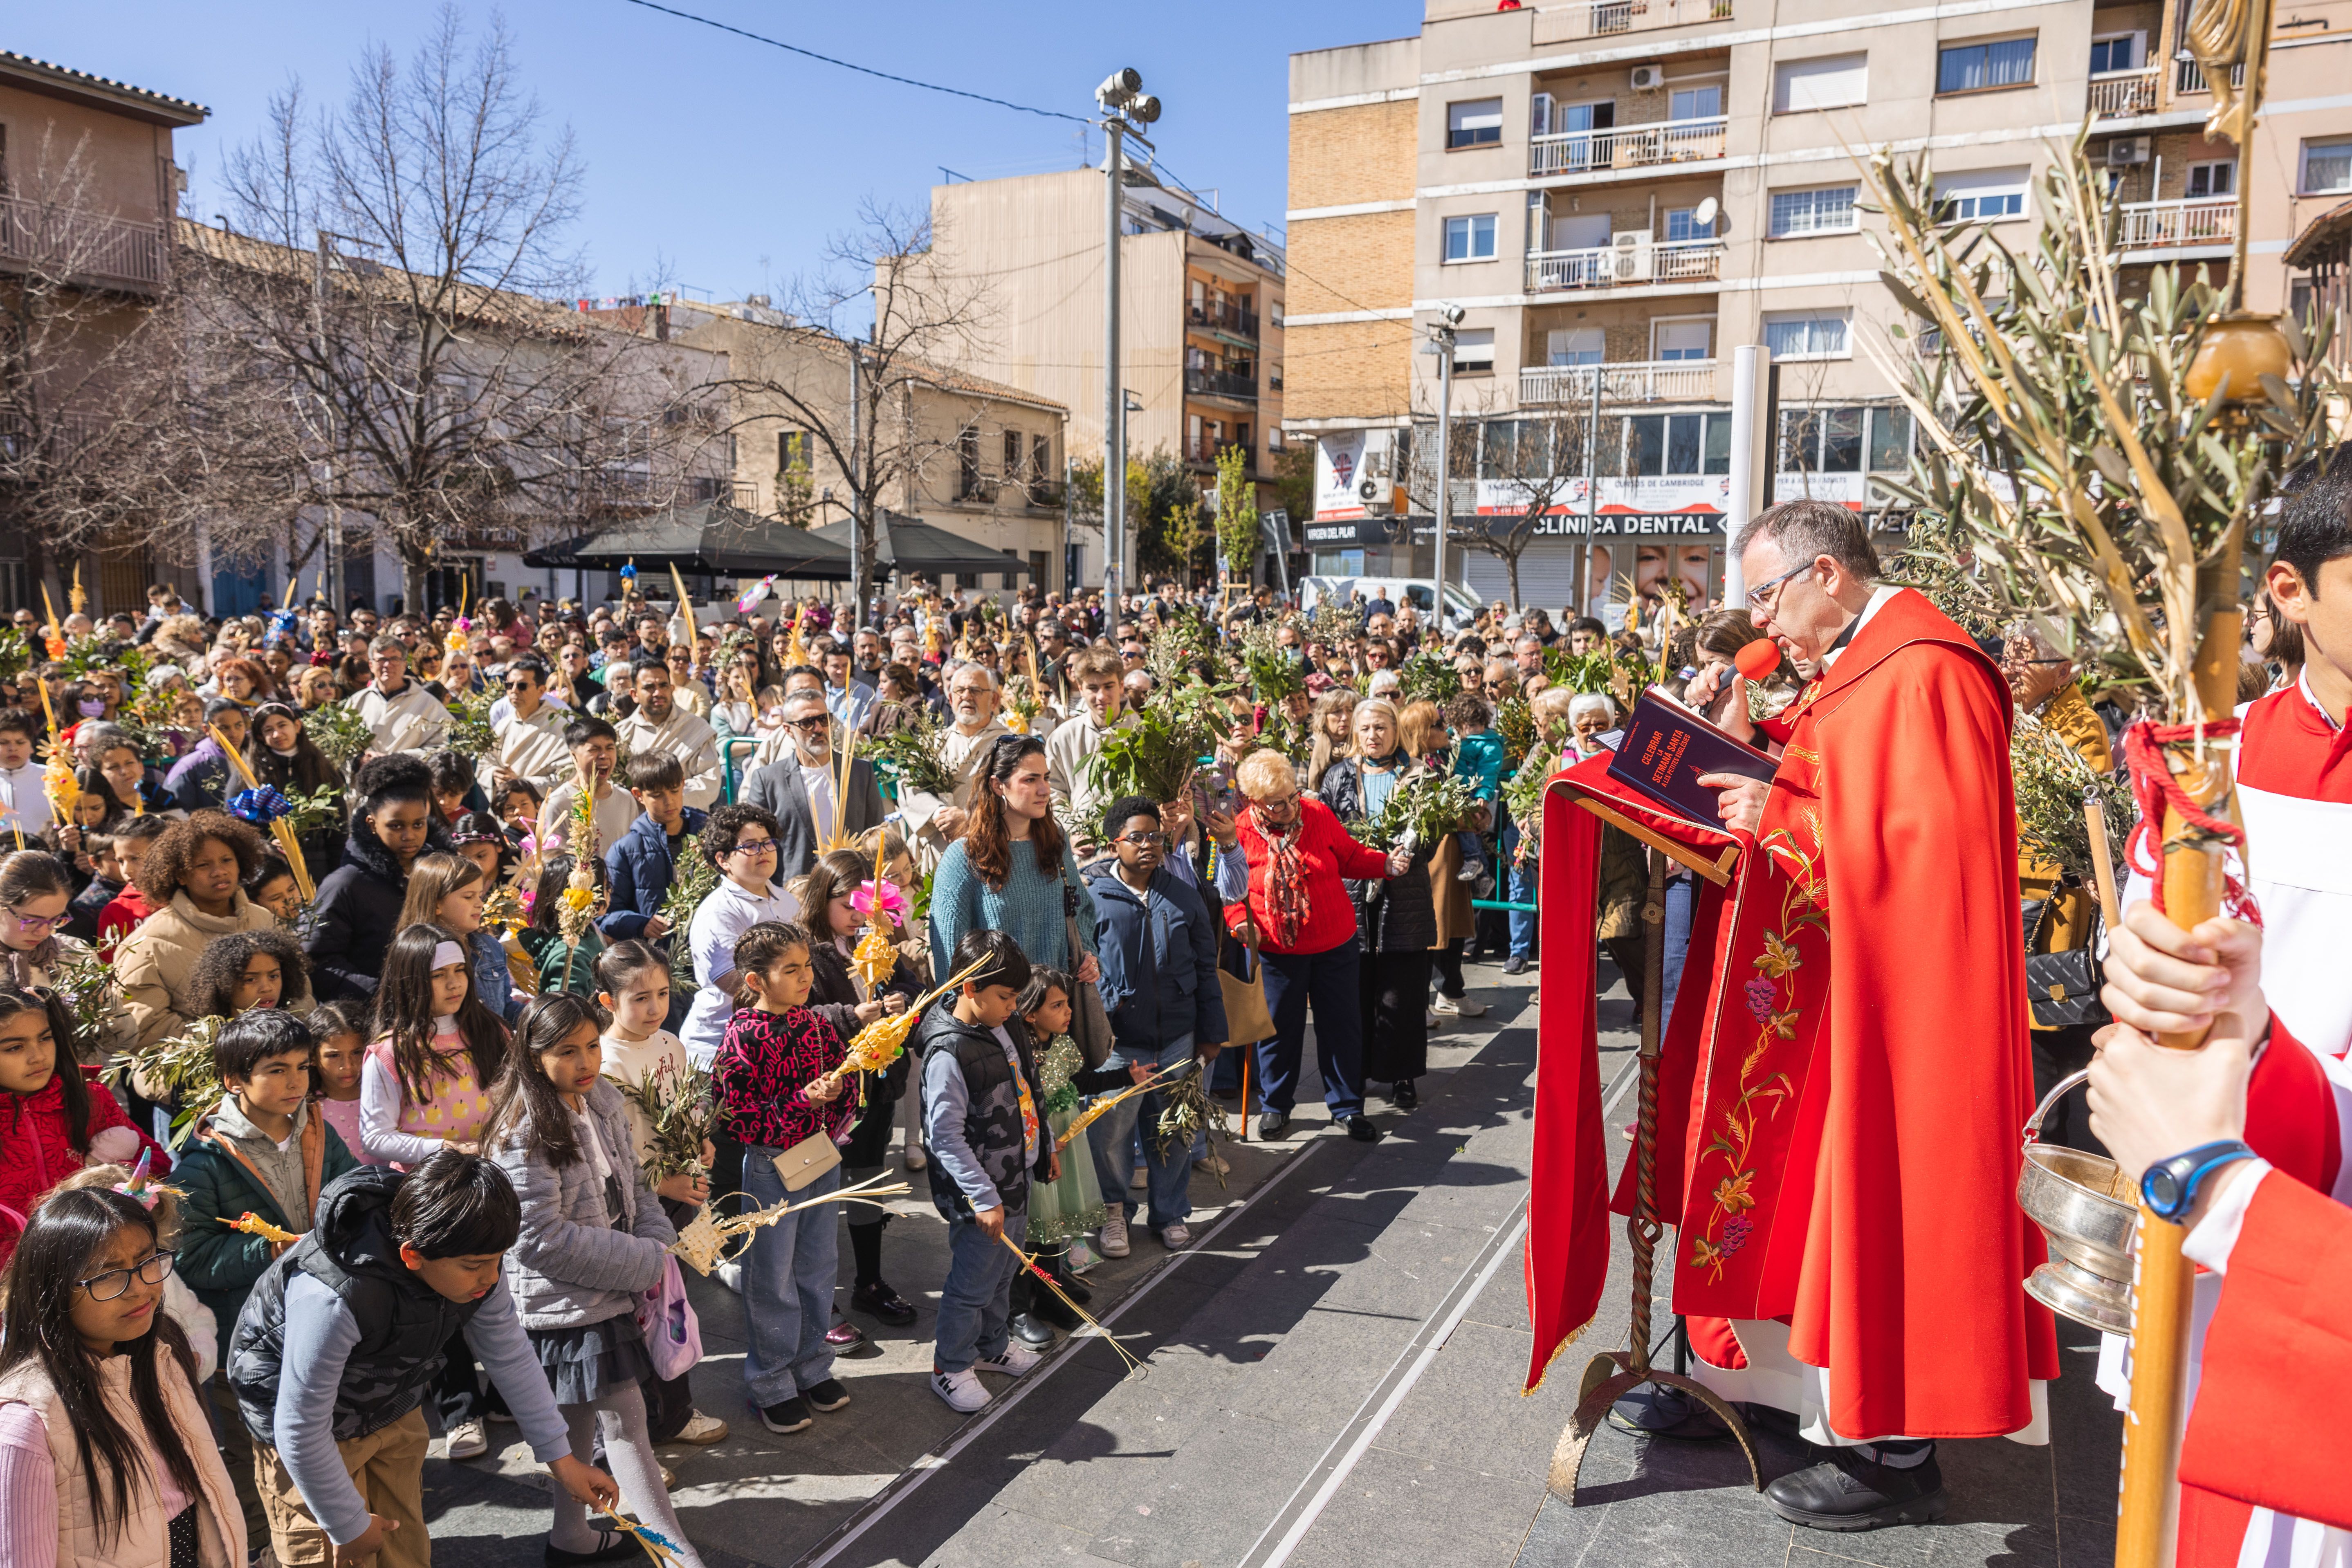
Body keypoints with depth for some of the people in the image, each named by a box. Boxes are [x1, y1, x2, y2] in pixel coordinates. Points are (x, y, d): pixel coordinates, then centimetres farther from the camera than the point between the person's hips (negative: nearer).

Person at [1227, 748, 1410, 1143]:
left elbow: (1350, 857, 7)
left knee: (1342, 1026, 9)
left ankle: (1347, 1106, 25)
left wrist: (1387, 864, -9)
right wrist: (1240, 922, -15)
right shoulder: (1239, 833, -11)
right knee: (1279, 1029, 11)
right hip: (1276, 950, -1)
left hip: (1336, 945, 2)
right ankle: (1276, 1106, 32)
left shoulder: (1318, 814, -6)